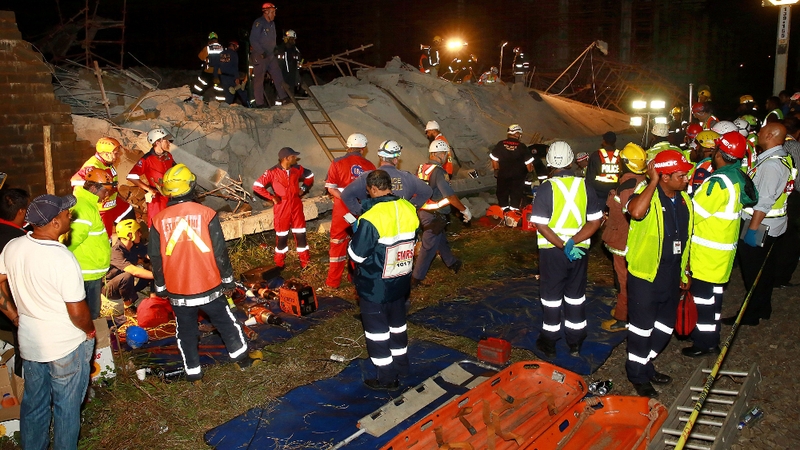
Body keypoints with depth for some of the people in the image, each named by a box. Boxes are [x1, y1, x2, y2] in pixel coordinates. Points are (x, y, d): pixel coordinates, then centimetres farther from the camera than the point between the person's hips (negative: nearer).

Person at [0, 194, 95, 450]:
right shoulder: (62, 259, -27)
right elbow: (77, 312, -21)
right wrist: (90, 331, -3)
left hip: (29, 342, 6)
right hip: (66, 346, -6)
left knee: (33, 404, 23)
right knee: (67, 407, 13)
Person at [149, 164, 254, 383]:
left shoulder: (159, 219, -5)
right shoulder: (206, 213, -13)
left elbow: (155, 257, 1)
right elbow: (220, 250, -9)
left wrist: (160, 286, 14)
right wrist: (227, 279, 2)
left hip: (177, 290, 2)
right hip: (208, 286, -1)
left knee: (186, 330, 17)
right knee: (226, 322, 17)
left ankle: (193, 371, 24)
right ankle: (240, 357, 28)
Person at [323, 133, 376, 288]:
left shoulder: (338, 163, -7)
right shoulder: (369, 166, -3)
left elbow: (331, 188, -11)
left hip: (342, 210, -1)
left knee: (338, 244, 9)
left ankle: (333, 281, 14)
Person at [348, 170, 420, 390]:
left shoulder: (371, 218, -27)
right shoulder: (408, 209, -7)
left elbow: (356, 254, -18)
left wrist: (356, 234, -1)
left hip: (374, 287, -6)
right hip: (401, 281, 6)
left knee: (377, 329, 9)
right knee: (397, 322, 24)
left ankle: (387, 378, 20)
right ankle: (401, 364, 40)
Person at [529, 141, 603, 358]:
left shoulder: (546, 188, -12)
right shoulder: (584, 185, -2)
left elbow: (541, 225, -18)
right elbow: (595, 221, -6)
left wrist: (563, 246, -17)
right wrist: (573, 242, -13)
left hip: (552, 250, -3)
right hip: (579, 250, 3)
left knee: (551, 296, 10)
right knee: (576, 295, 16)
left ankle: (549, 342, 21)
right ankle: (575, 342, 27)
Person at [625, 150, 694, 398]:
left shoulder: (684, 200, 6)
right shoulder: (646, 194, -16)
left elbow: (684, 239, 16)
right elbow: (636, 212, -42)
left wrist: (684, 273, 19)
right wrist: (653, 182, -30)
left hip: (671, 276, 7)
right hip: (645, 275, -7)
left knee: (665, 327, 18)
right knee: (642, 326, 5)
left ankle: (645, 364, 38)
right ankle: (637, 374, 22)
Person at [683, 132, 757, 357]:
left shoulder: (719, 182, -25)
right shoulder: (739, 178, 2)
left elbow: (692, 214, -24)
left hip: (707, 252, -9)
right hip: (723, 251, 9)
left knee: (703, 296, 3)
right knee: (714, 294, 20)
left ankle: (704, 343, 15)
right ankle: (712, 338, 34)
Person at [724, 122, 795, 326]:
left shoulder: (771, 164, -23)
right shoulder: (783, 158, 8)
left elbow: (763, 202, -25)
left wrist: (752, 229, -23)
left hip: (760, 227, -9)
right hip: (774, 226, 9)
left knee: (753, 272, 2)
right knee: (765, 270, 19)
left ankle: (750, 315, 13)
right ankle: (763, 309, 33)